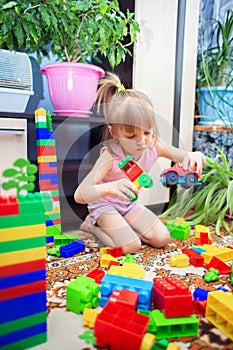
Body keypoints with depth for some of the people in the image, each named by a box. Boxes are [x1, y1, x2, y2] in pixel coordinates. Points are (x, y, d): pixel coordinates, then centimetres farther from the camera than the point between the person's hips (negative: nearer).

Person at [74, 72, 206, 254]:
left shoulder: (154, 146, -20)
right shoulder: (111, 157, -34)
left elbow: (200, 159, -18)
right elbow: (79, 195, -41)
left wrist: (194, 157, -44)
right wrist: (110, 188, -61)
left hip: (130, 203, 6)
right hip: (105, 204, -5)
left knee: (162, 239, -2)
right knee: (131, 247, -20)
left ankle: (117, 226, 15)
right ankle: (93, 224, 6)